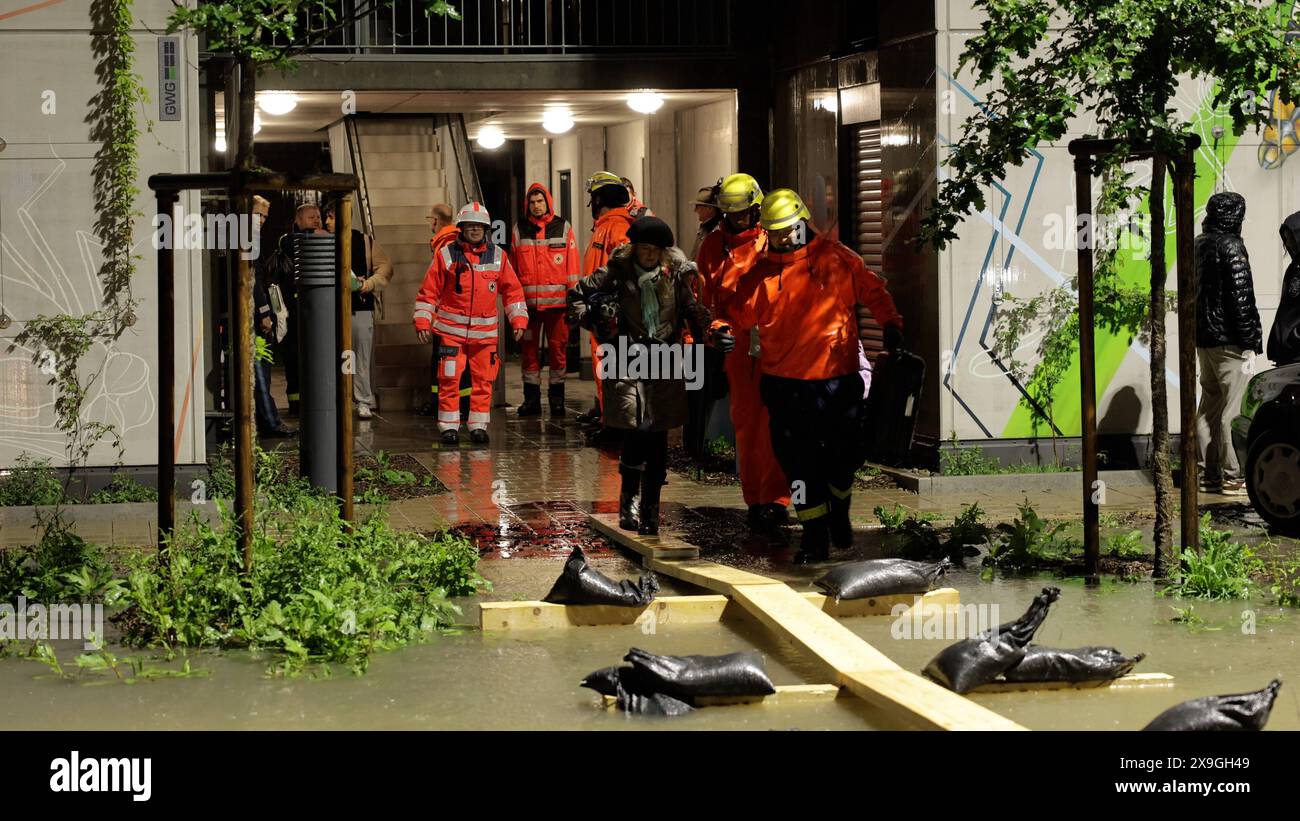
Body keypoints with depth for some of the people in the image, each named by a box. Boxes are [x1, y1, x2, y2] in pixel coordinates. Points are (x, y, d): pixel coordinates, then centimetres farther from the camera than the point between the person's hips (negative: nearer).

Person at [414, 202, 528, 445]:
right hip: (452, 330, -2)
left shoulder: (498, 256, 7)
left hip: (486, 331, 2)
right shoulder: (446, 254, 1)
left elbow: (513, 290, 12)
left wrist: (519, 320, 4)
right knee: (449, 380, -4)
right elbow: (429, 291, 4)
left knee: (483, 380, 4)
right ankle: (449, 427, 4)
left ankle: (479, 426, 13)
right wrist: (422, 321, -2)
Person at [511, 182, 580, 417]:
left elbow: (572, 265, 5)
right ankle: (531, 399, 10)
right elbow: (513, 266, 11)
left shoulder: (563, 228, 5)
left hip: (557, 300, -1)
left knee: (557, 349, 1)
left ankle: (556, 397, 9)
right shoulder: (520, 230, 9)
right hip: (528, 300, 1)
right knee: (529, 349, 4)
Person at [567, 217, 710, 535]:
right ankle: (629, 500, 0)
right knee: (636, 429, -15)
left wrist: (711, 333, -4)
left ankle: (650, 509, 12)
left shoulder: (676, 274, 6)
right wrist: (592, 319, -6)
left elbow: (695, 311, 11)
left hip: (665, 365, 2)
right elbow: (577, 294, 9)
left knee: (658, 437, 3)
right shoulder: (616, 272, 1)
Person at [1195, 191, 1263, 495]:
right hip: (1229, 342, -8)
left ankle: (1206, 474, 15)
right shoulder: (1231, 246, -13)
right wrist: (1250, 344, -13)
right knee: (1233, 410, -5)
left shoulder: (1199, 244, 11)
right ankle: (1232, 477, -5)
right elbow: (1241, 297, -16)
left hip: (1203, 340, 8)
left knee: (1208, 407, 12)